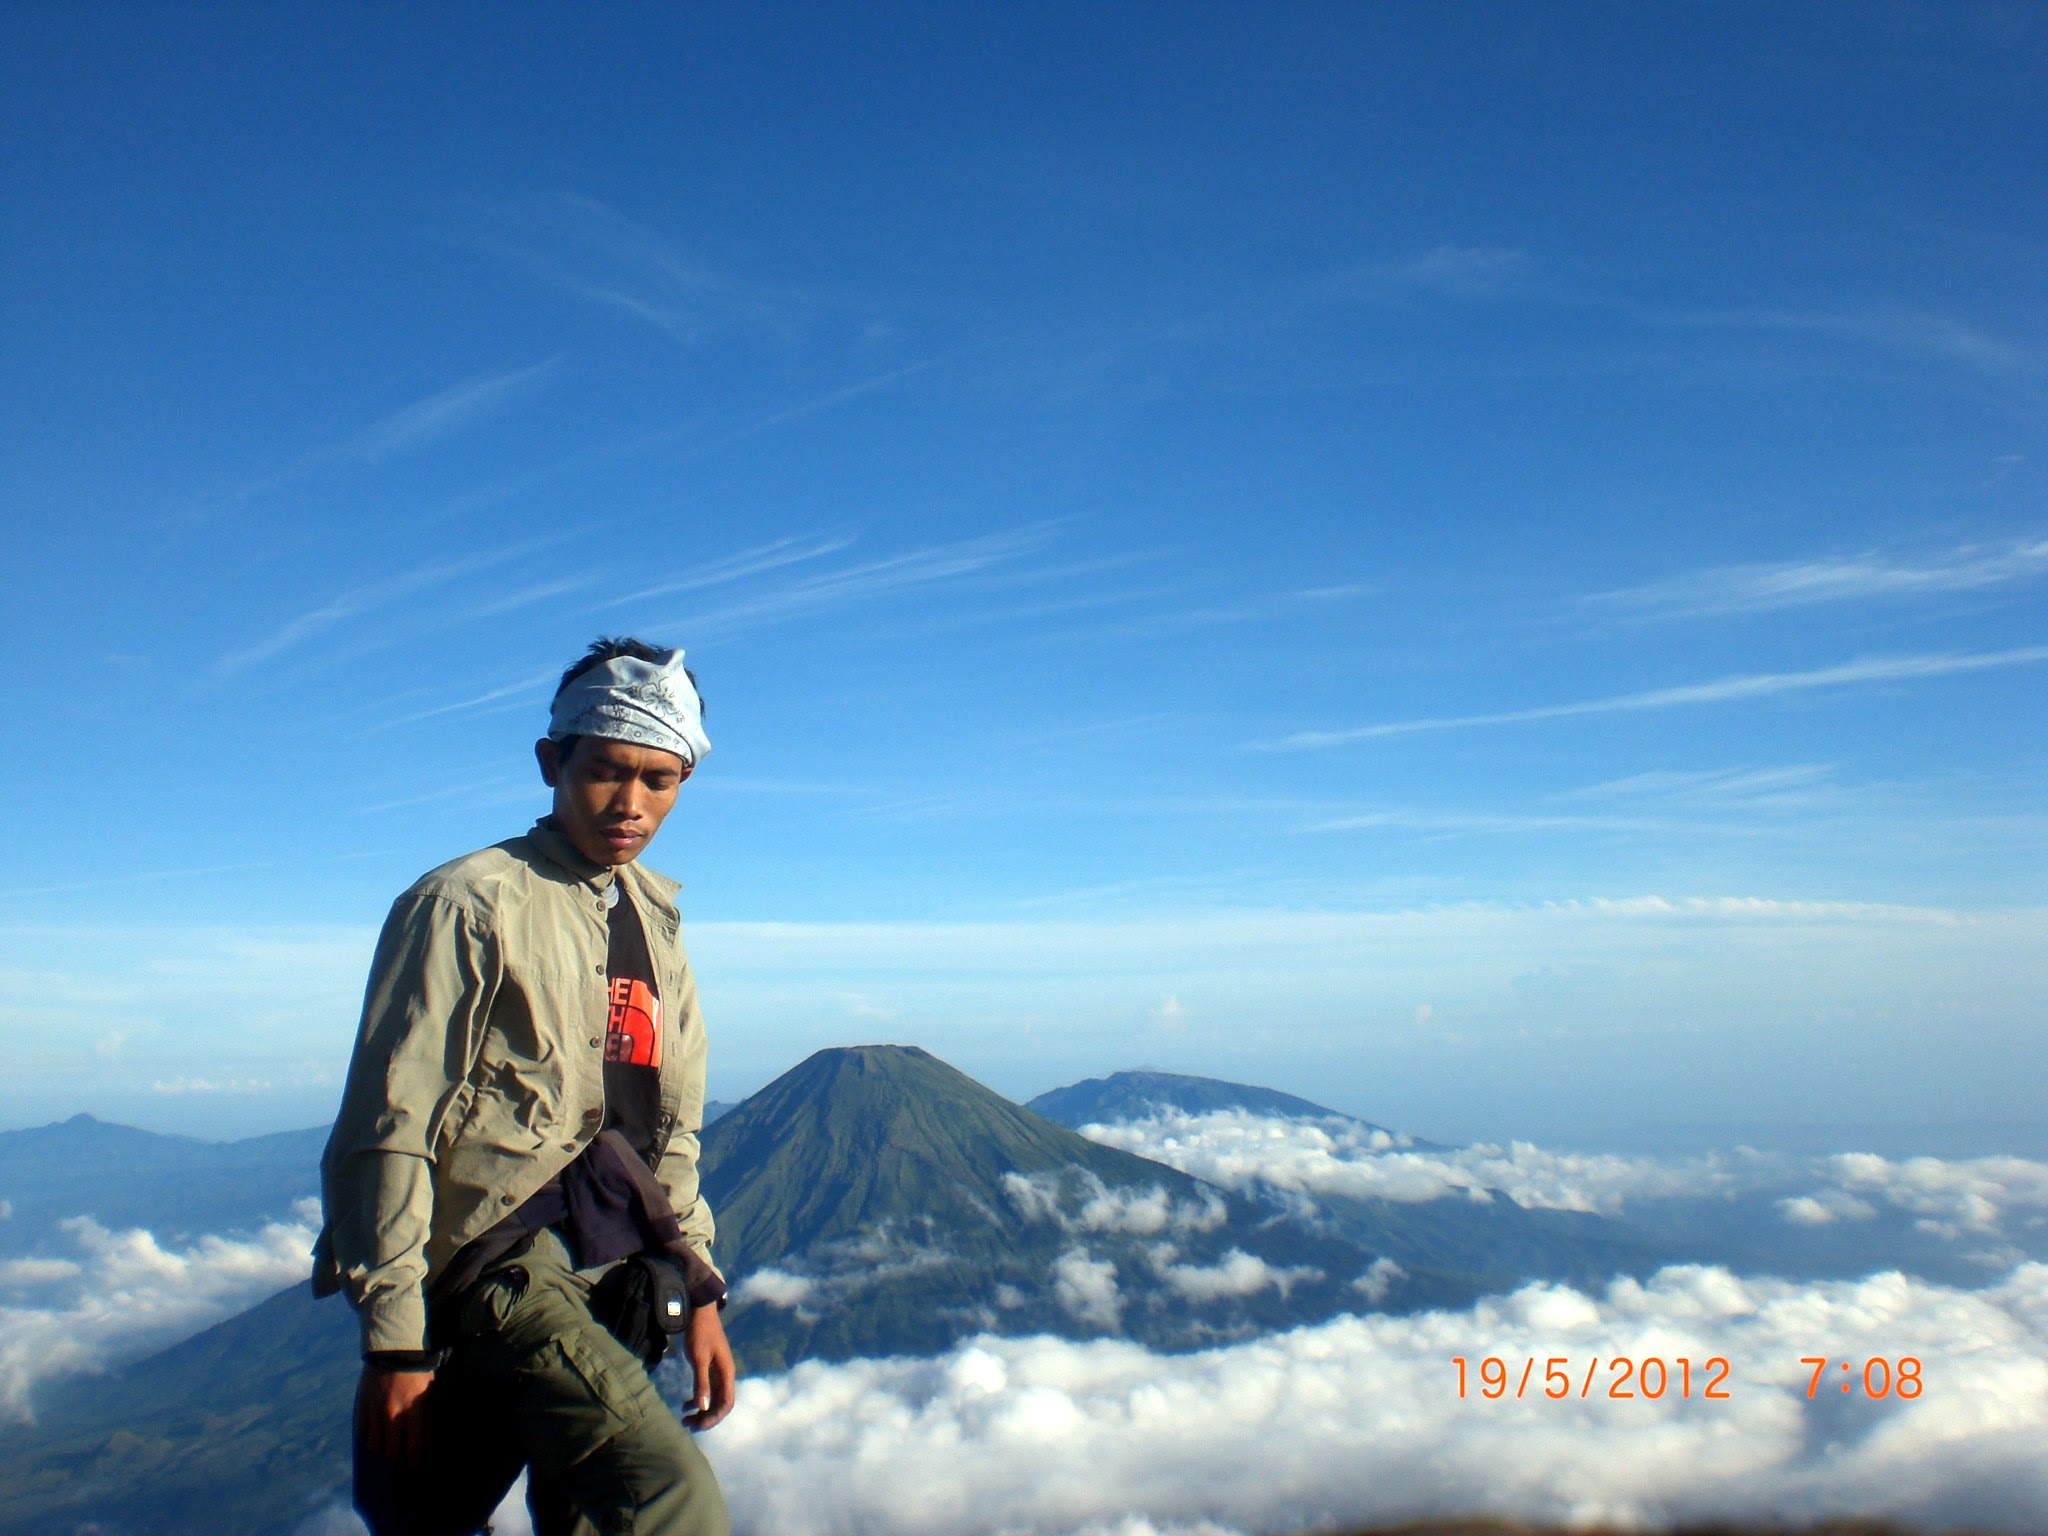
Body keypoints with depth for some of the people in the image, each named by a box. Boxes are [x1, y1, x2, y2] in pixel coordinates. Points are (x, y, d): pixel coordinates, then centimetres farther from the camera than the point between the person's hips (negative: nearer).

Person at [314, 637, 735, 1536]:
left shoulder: (653, 924, 15)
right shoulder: (469, 905, -8)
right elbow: (388, 1133, -10)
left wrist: (698, 1291, 13)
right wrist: (394, 1337, -11)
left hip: (610, 1270, 8)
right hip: (501, 1264, -8)